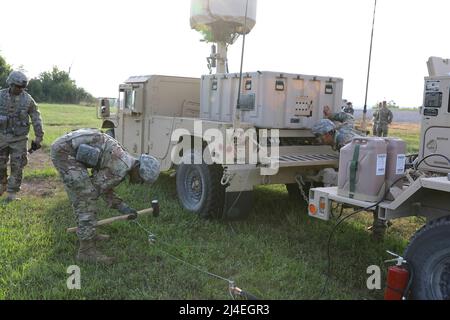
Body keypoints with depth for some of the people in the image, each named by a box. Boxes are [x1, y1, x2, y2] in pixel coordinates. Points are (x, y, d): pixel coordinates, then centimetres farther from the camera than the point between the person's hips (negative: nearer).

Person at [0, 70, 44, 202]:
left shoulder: (28, 99, -9)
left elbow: (37, 119, -3)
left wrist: (38, 139, -5)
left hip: (19, 139, -2)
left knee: (17, 167, -3)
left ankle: (12, 194, 7)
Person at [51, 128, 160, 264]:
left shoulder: (123, 160, 16)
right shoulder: (122, 168, -14)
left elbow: (104, 188, 23)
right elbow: (97, 186, -6)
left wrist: (122, 206, 19)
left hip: (64, 148, 10)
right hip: (65, 151, -10)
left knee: (83, 196, 20)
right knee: (86, 198, -7)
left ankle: (87, 234, 35)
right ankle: (87, 250, -1)